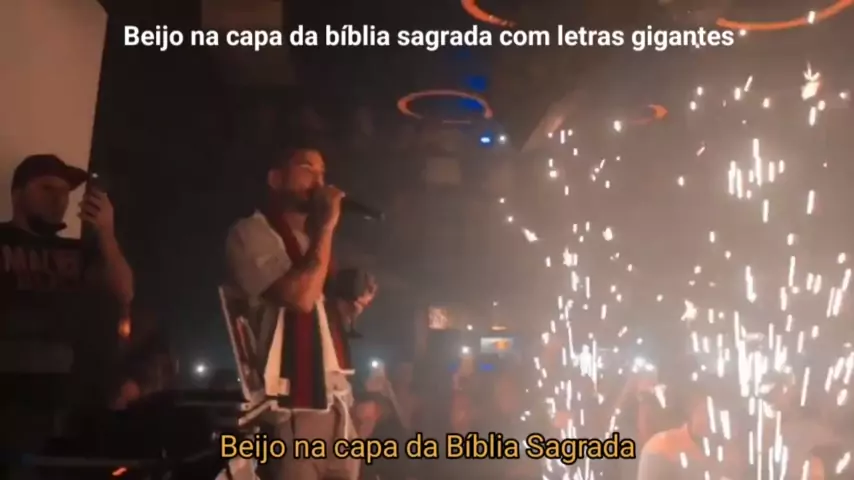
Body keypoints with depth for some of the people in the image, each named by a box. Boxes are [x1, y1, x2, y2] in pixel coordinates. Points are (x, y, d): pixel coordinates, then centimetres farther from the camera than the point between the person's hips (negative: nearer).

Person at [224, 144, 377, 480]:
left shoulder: (312, 241, 21)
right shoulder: (251, 233, -4)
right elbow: (300, 298, -19)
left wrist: (355, 304, 8)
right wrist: (326, 226, -12)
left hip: (335, 403, 8)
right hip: (291, 408, -8)